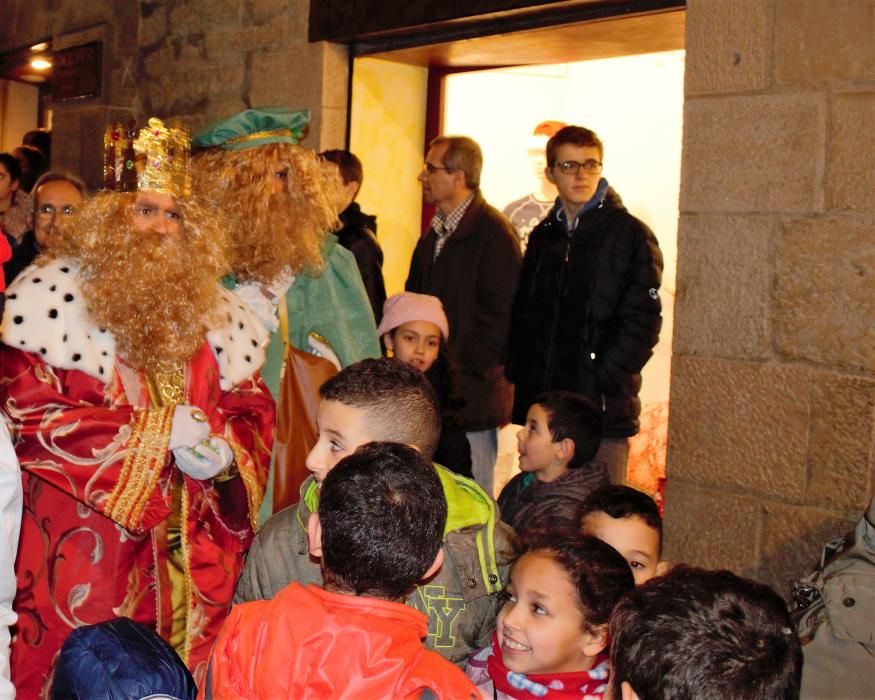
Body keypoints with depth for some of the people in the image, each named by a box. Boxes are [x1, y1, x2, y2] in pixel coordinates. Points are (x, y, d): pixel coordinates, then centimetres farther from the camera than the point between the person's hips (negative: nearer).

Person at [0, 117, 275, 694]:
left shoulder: (211, 311, 12)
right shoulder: (55, 295, -4)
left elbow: (253, 409, 14)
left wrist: (224, 452, -10)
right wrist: (158, 433, -14)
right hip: (87, 546, -4)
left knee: (190, 677, 10)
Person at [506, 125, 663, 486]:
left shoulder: (631, 235, -3)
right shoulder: (543, 236, 14)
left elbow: (641, 323, -9)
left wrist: (600, 380, -15)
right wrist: (520, 373, 5)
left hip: (603, 412, -5)